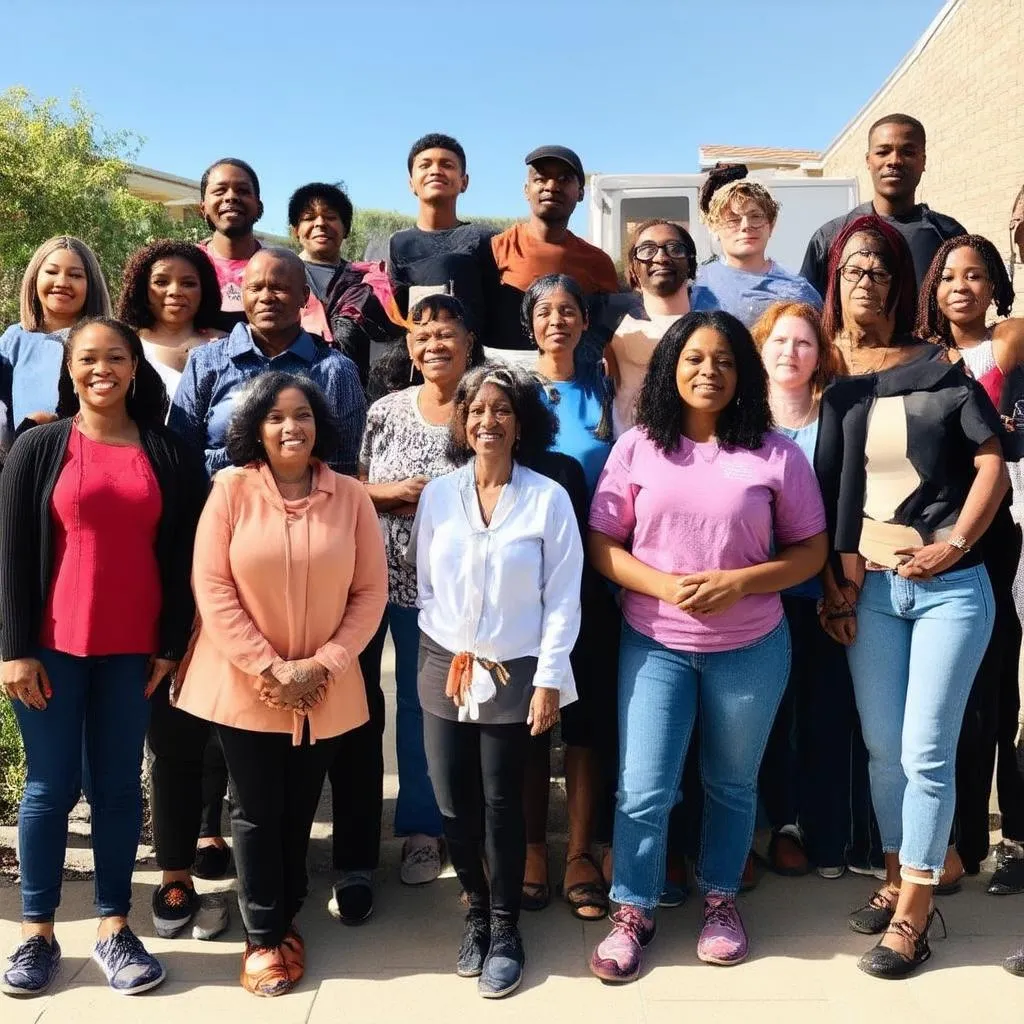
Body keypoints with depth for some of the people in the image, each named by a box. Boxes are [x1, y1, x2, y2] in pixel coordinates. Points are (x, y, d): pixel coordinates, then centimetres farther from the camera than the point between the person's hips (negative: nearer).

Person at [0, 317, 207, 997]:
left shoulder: (171, 455, 3)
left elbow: (182, 558, 3)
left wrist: (173, 645, -2)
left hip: (133, 650, 1)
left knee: (119, 786, 8)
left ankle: (114, 927, 20)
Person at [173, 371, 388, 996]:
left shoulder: (351, 497, -2)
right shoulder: (231, 488, -7)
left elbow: (370, 592, -2)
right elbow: (212, 587, -10)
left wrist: (323, 665, -11)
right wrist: (269, 668, -14)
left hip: (325, 691, 2)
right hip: (245, 686, -1)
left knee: (300, 811, 13)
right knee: (257, 812, 7)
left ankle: (287, 919, 33)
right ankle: (263, 936, 24)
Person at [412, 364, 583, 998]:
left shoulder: (548, 499, -7)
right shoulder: (437, 495, 2)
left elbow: (563, 599, -6)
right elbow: (425, 586, 7)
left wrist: (549, 680, -10)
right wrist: (446, 651, 1)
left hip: (514, 673, -3)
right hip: (445, 671, 3)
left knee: (502, 804, 3)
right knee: (453, 804, 7)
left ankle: (505, 928, 23)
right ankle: (477, 910, 32)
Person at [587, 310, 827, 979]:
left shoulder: (777, 454, -4)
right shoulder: (637, 447, -3)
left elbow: (811, 551, -1)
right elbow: (602, 544, -2)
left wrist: (737, 582, -17)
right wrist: (666, 587, -18)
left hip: (750, 647, 1)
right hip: (653, 644, 0)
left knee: (733, 783, 17)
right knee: (644, 790, 2)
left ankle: (721, 898, 38)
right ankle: (633, 913, 22)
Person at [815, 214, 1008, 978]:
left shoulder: (941, 371, -3)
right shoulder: (832, 383, 4)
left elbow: (992, 467, -4)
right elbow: (823, 488, 3)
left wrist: (953, 546, -12)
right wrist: (838, 580, 1)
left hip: (949, 588, -3)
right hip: (871, 586, 3)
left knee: (925, 752, -1)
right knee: (882, 748, 10)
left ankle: (915, 911, 12)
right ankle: (897, 880, 28)